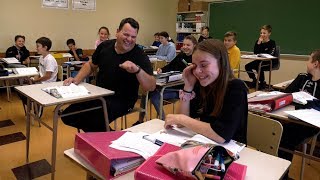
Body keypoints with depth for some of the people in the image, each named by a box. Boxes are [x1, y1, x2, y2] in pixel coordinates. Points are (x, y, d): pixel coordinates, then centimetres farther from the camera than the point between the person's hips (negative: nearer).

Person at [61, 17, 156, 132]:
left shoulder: (139, 56, -15)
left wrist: (137, 70, -41)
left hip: (121, 101, -5)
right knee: (68, 116, -1)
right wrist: (77, 79, 2)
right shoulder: (105, 46, -2)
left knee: (94, 120, -30)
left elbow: (151, 87, -24)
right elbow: (91, 65, 17)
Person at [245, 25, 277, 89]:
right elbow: (255, 53, -9)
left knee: (259, 67, -32)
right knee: (247, 66, -8)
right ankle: (255, 81, 12)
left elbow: (270, 55, -18)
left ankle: (262, 83, -10)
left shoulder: (272, 43, -9)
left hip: (270, 62, -6)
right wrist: (258, 43, -16)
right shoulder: (258, 42, 4)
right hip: (260, 61, 6)